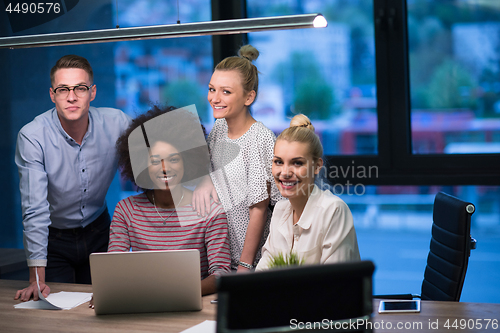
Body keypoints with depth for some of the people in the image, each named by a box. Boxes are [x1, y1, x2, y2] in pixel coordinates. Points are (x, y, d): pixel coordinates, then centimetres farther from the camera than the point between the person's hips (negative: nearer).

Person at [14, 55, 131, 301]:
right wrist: (36, 278, -33)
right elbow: (35, 210, -29)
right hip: (53, 237, -2)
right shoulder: (32, 136, -25)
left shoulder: (116, 124, -18)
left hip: (98, 232, 3)